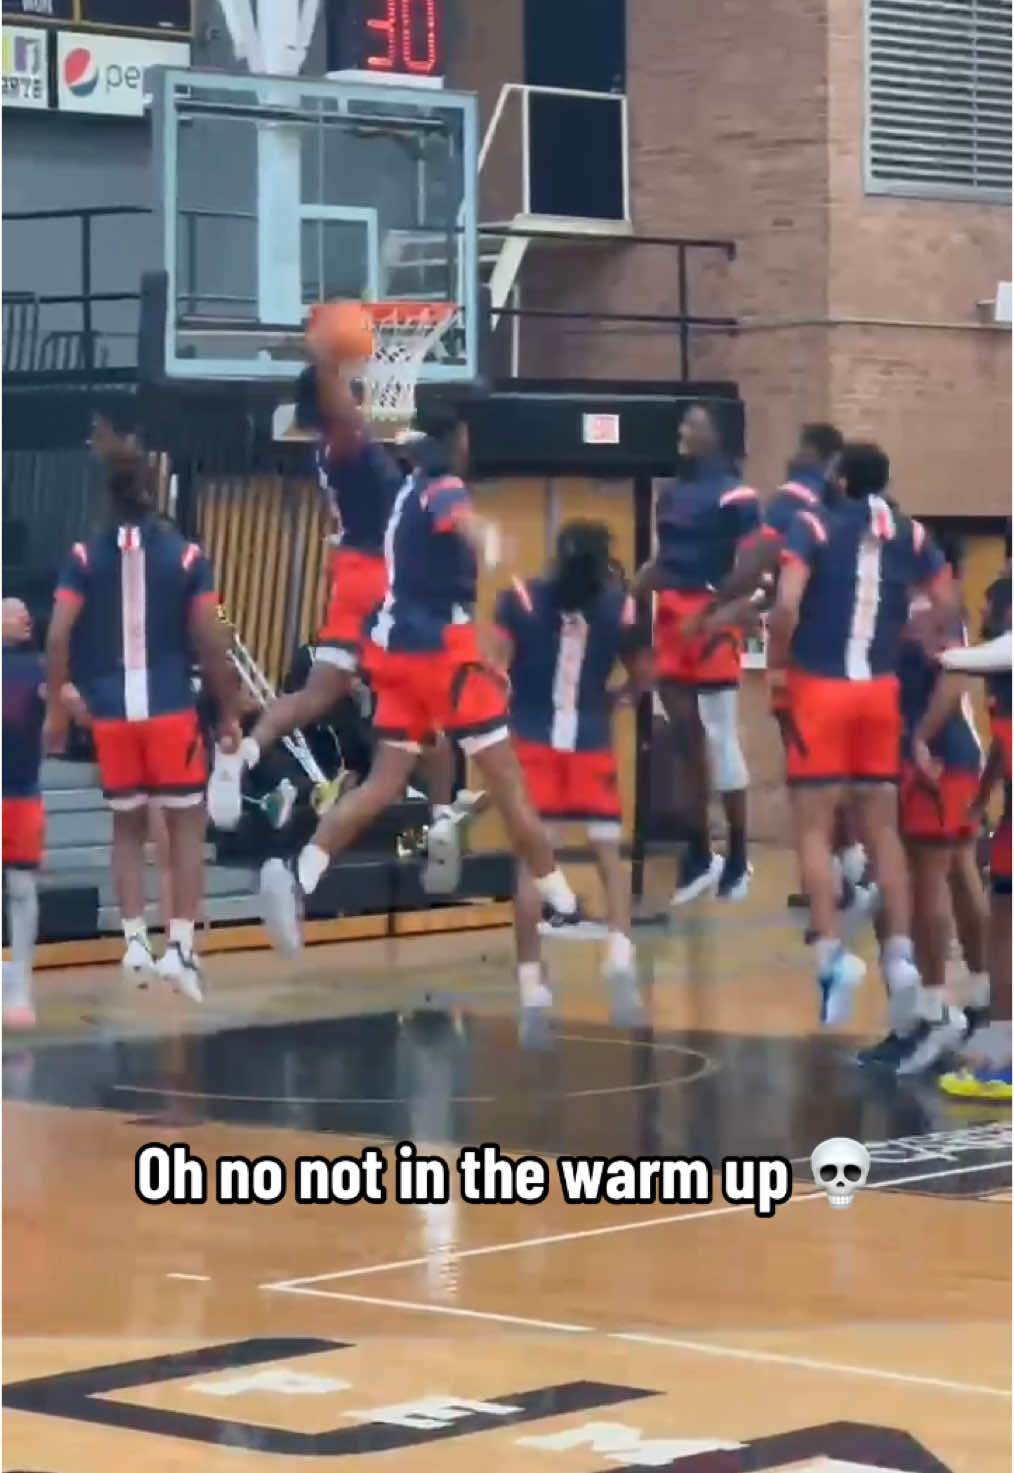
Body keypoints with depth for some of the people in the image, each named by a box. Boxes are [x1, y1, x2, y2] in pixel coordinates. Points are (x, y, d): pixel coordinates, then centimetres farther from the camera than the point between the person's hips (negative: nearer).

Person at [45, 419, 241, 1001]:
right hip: (171, 708, -2)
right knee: (188, 824, 7)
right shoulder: (186, 555, -3)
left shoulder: (85, 557, 0)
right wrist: (230, 712, 4)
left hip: (111, 712, 2)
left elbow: (59, 636, -5)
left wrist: (56, 707, 4)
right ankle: (181, 947, -2)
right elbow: (211, 643, -4)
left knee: (128, 826, 15)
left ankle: (135, 940, 5)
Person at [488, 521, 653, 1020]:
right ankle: (619, 949, -12)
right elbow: (643, 678, 10)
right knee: (608, 852, 10)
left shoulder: (520, 599, -5)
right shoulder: (620, 607, 1)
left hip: (532, 740, -1)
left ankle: (531, 978, -3)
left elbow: (493, 664, -14)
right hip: (591, 743, 1)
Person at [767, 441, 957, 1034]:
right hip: (880, 691, 3)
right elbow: (948, 608, 3)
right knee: (884, 830, 10)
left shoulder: (814, 527, -4)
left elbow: (786, 605, -16)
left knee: (815, 829, 1)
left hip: (819, 688, -3)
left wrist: (777, 666, -3)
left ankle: (833, 953, -12)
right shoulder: (911, 535, 7)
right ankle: (901, 956, 2)